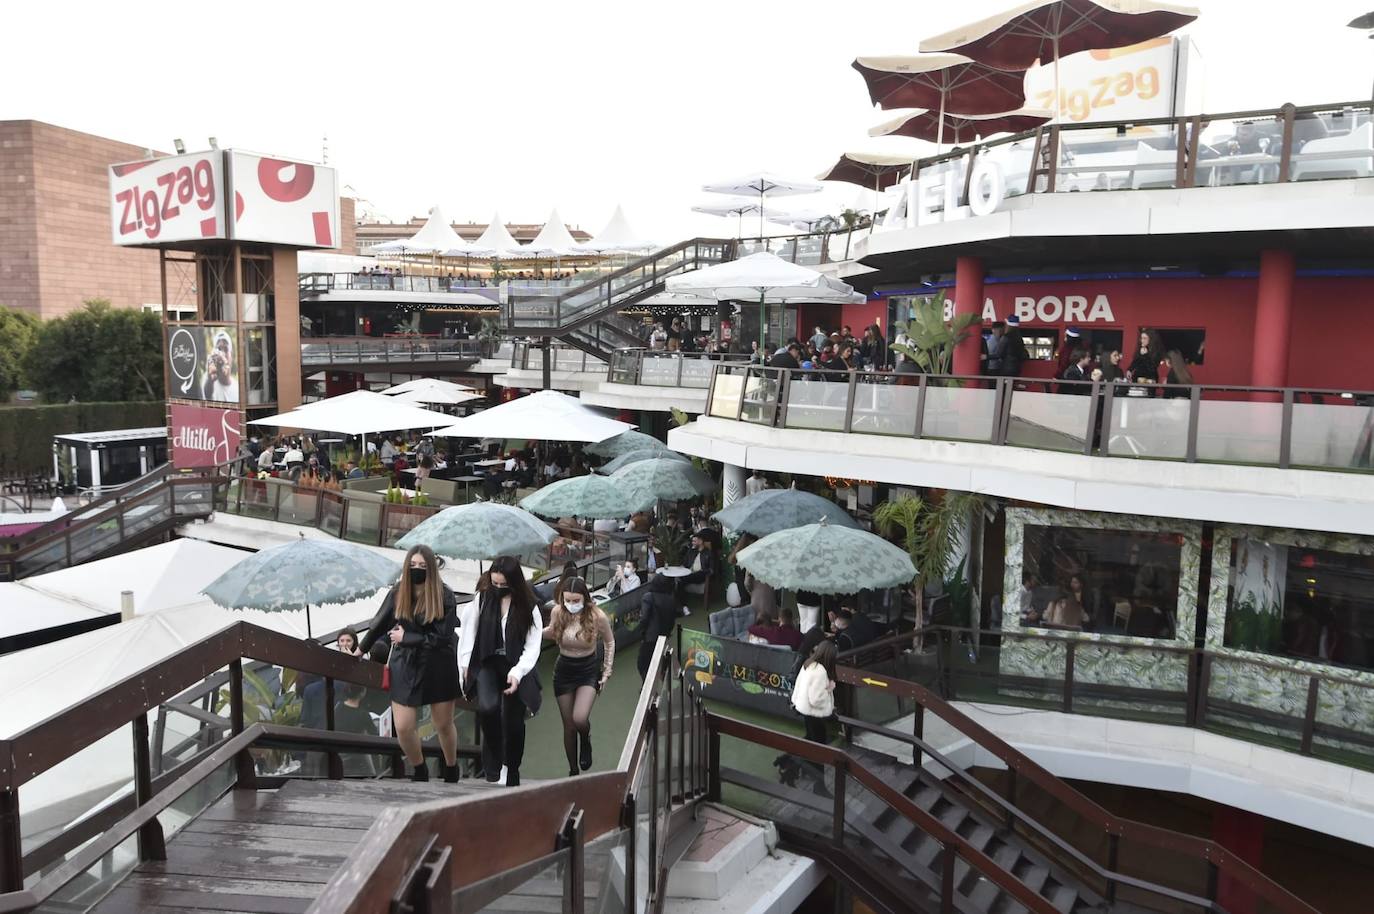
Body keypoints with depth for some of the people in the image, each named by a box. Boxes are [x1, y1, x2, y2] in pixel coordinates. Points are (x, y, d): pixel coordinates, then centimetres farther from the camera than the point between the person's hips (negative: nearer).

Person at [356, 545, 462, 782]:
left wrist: (405, 637, -13)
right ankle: (420, 771, 26)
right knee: (403, 727, 0)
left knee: (444, 725, 11)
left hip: (438, 668, -3)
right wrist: (360, 650, 25)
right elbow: (379, 624, 13)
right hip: (404, 667, 3)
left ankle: (451, 771, 36)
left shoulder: (445, 597, -12)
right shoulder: (397, 593, -2)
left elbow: (441, 638, -17)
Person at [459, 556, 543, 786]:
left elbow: (532, 646, -5)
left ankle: (512, 772, 27)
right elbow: (470, 630, 5)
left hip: (516, 668, 0)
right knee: (488, 707, -26)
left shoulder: (528, 607, -4)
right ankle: (493, 761, -4)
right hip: (487, 664, 0)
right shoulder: (483, 598, 0)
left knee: (514, 722, 4)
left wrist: (517, 672, -17)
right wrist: (465, 663, 1)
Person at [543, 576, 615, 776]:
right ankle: (573, 771, 27)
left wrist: (606, 672, -2)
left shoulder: (598, 617, -17)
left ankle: (585, 741, 14)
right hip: (563, 670, 2)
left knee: (580, 719, -22)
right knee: (568, 726, 8)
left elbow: (609, 642, 0)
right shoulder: (557, 612, -12)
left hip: (588, 670, -2)